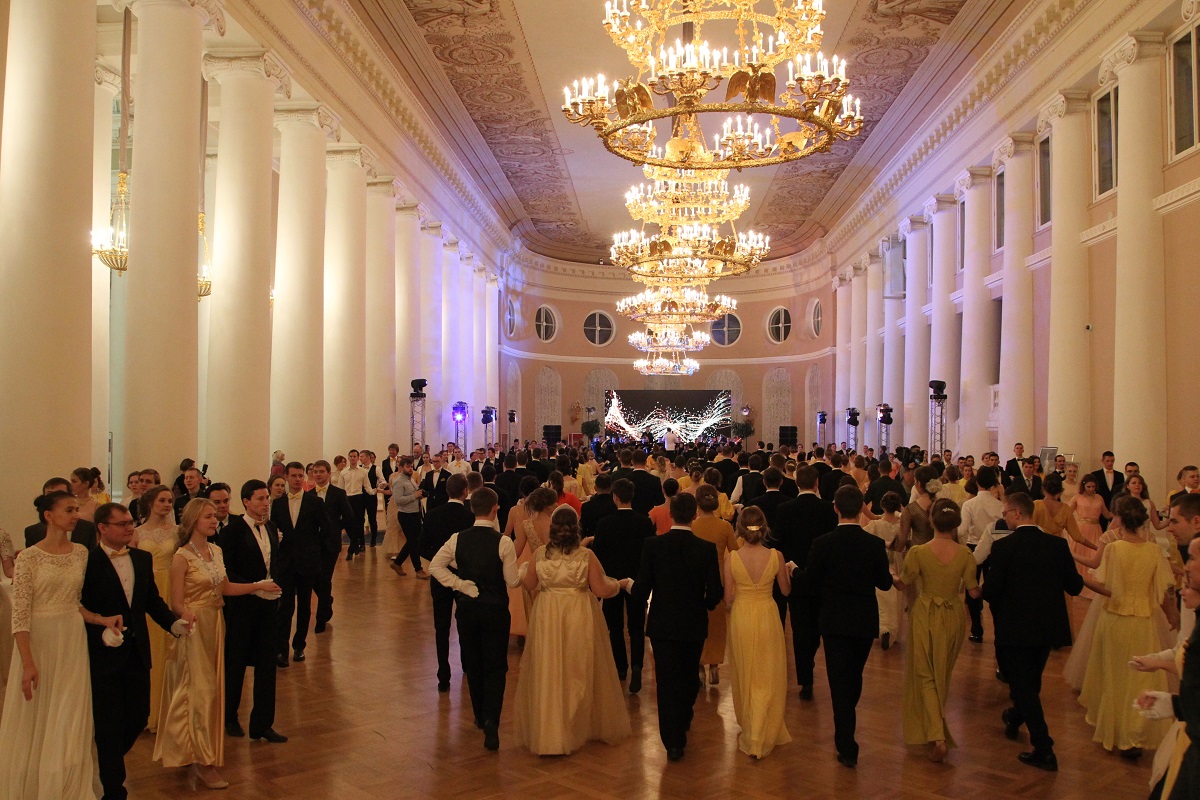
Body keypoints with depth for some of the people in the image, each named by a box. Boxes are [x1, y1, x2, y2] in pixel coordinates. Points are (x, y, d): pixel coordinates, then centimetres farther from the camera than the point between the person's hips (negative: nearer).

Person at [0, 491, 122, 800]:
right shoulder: (29, 557, -10)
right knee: (33, 722, 8)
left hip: (74, 642, 4)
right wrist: (28, 663, -17)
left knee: (69, 724, 8)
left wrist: (102, 620, -1)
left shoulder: (81, 553, 4)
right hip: (39, 643, -4)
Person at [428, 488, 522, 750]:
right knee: (496, 667, 6)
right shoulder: (503, 542, -15)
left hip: (467, 608, 3)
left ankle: (480, 716, 31)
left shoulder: (457, 539, -6)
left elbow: (435, 566, -7)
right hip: (496, 610, -3)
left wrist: (460, 584, -5)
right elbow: (513, 581, -10)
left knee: (473, 664, 18)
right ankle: (491, 720, -11)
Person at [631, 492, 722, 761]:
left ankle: (673, 741, 7)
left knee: (667, 682, 7)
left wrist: (628, 586, 10)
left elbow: (641, 591, -12)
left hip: (662, 625, -1)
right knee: (689, 678, 23)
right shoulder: (707, 549, -12)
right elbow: (715, 593, -9)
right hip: (694, 625, 1)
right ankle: (683, 722, 42)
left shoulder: (652, 545, -13)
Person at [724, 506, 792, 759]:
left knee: (745, 675, 19)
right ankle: (764, 735, 17)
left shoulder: (731, 559, -15)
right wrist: (788, 571, 20)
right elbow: (786, 590, 2)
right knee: (768, 677, 15)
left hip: (741, 617, 0)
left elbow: (728, 599, -8)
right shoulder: (775, 557, -13)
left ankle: (749, 730, 32)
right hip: (768, 617, 0)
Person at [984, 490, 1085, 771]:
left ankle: (1044, 750, 3)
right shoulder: (1058, 544, -4)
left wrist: (984, 588, 5)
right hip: (1049, 627, 6)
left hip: (1015, 628, -6)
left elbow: (990, 592, -17)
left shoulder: (1003, 547, -18)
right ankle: (1015, 719, 50)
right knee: (1030, 681, 26)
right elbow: (1074, 587, -1)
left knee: (1023, 685, 6)